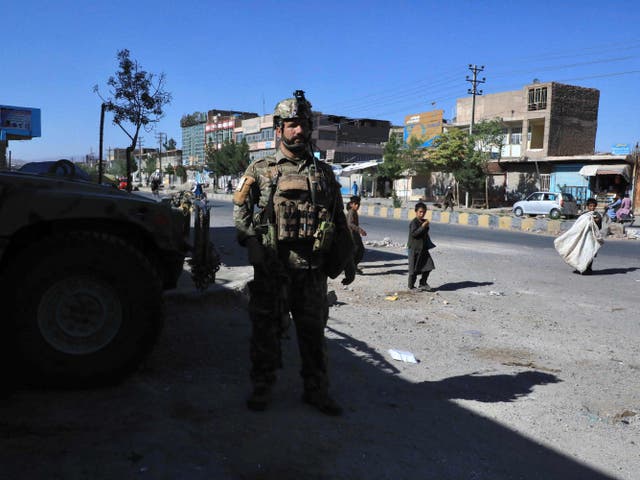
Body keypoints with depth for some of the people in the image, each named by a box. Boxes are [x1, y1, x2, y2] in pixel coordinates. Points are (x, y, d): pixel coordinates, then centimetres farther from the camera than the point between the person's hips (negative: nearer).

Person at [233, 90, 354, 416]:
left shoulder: (324, 173, 12)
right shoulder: (261, 171, 5)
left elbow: (340, 221, 15)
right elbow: (240, 213, 1)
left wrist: (347, 261, 13)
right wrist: (255, 245, -14)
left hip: (313, 270, 2)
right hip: (271, 269, -2)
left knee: (313, 332, 10)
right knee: (266, 330, 7)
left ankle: (316, 391, 24)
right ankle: (261, 389, 23)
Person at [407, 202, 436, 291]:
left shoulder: (424, 222, 12)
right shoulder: (414, 222, -13)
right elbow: (414, 233, -25)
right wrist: (423, 226, -28)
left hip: (423, 248, 8)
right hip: (414, 248, -8)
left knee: (428, 266, 6)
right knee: (414, 268, 0)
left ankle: (423, 284, 20)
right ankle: (411, 286, 13)